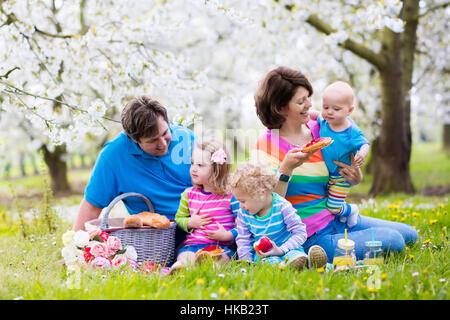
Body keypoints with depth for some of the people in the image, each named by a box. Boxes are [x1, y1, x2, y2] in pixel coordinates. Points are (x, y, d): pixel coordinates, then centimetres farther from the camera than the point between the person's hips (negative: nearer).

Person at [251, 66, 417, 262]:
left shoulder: (318, 130, 6)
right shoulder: (265, 146, -13)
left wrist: (355, 178, -2)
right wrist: (286, 169, -28)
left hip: (337, 219, 8)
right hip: (312, 238, -8)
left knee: (409, 234, 8)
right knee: (392, 240, -17)